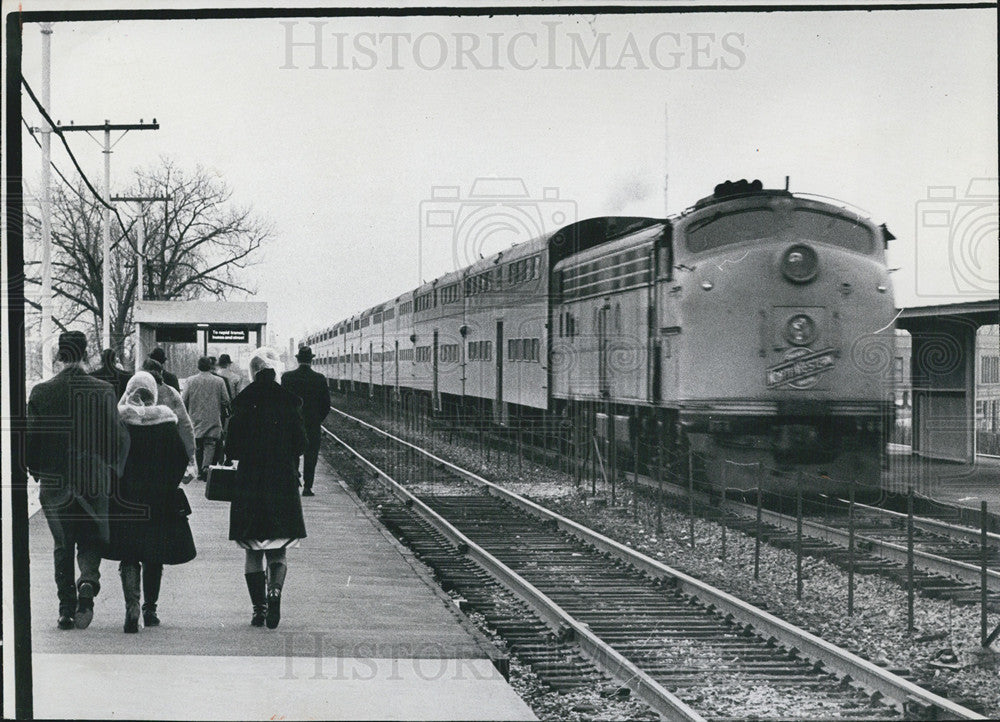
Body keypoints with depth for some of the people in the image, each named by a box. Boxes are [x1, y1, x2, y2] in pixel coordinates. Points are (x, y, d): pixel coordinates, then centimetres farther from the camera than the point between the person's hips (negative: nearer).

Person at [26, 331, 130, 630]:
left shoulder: (41, 392, -5)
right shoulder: (103, 391, -7)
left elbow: (29, 438, -1)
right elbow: (118, 437, -6)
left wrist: (37, 471, 15)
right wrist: (113, 471, 9)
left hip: (54, 482, 1)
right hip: (94, 481, -1)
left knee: (62, 545, 14)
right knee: (91, 541, 12)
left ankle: (66, 609, 12)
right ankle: (88, 583, -16)